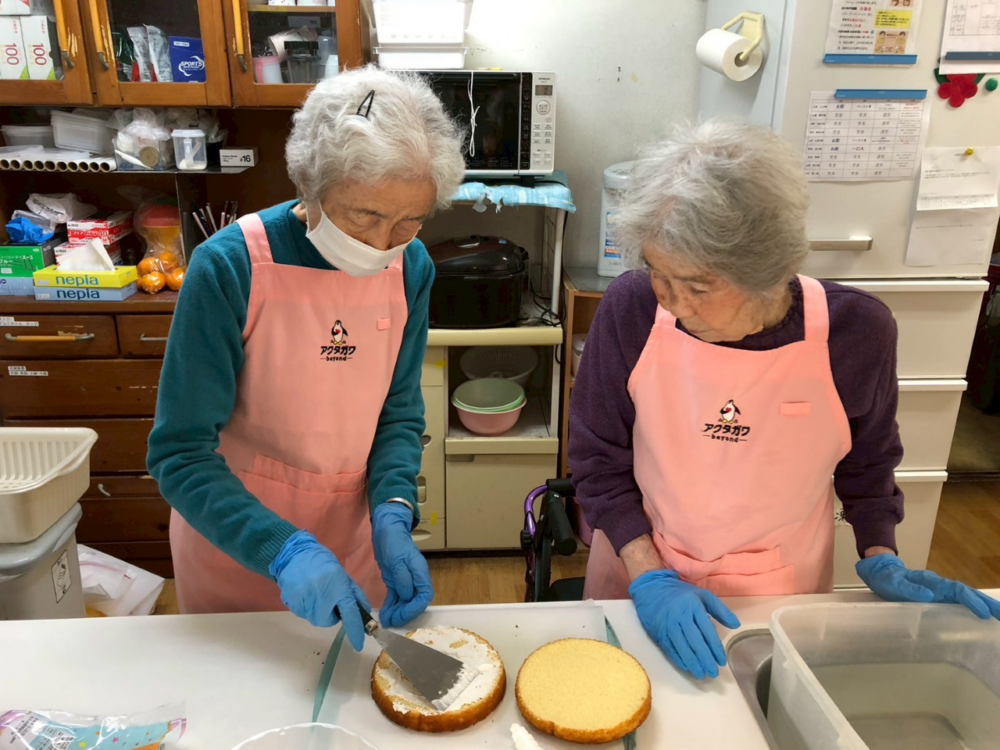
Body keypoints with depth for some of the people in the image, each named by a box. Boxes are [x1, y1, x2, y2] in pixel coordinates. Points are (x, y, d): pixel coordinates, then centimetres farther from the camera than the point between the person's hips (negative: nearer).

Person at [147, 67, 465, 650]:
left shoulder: (412, 268, -11)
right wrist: (282, 550, -32)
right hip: (232, 542, -3)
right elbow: (181, 454, -19)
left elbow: (399, 412, -2)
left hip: (352, 537, 3)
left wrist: (392, 516, -18)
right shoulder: (229, 268, -23)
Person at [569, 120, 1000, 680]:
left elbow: (868, 459, 1)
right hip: (639, 579, 0)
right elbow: (598, 458, -11)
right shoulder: (631, 310, -23)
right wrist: (649, 577, -18)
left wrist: (881, 560, -6)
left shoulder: (856, 330, -21)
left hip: (783, 594, 1)